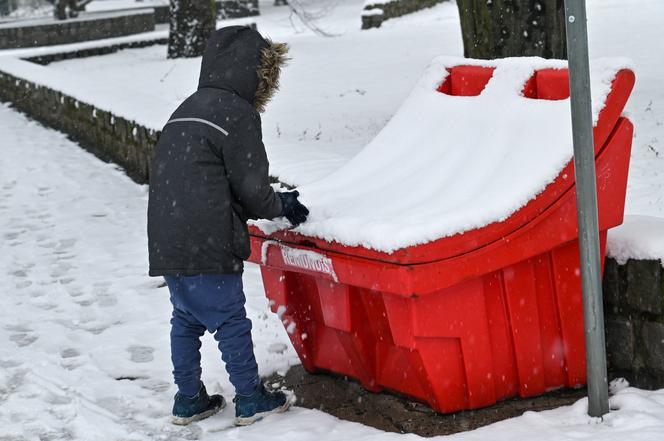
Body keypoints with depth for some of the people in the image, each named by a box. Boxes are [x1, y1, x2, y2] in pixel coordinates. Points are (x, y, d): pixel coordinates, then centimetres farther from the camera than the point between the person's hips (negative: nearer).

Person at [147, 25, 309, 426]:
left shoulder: (187, 110, 19)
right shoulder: (238, 114, -9)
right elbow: (251, 188, -8)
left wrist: (276, 201, 21)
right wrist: (281, 206, 14)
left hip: (166, 241, 8)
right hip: (207, 245, -8)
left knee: (186, 319, 15)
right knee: (230, 320, 3)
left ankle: (189, 400, 22)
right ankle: (251, 400, 12)